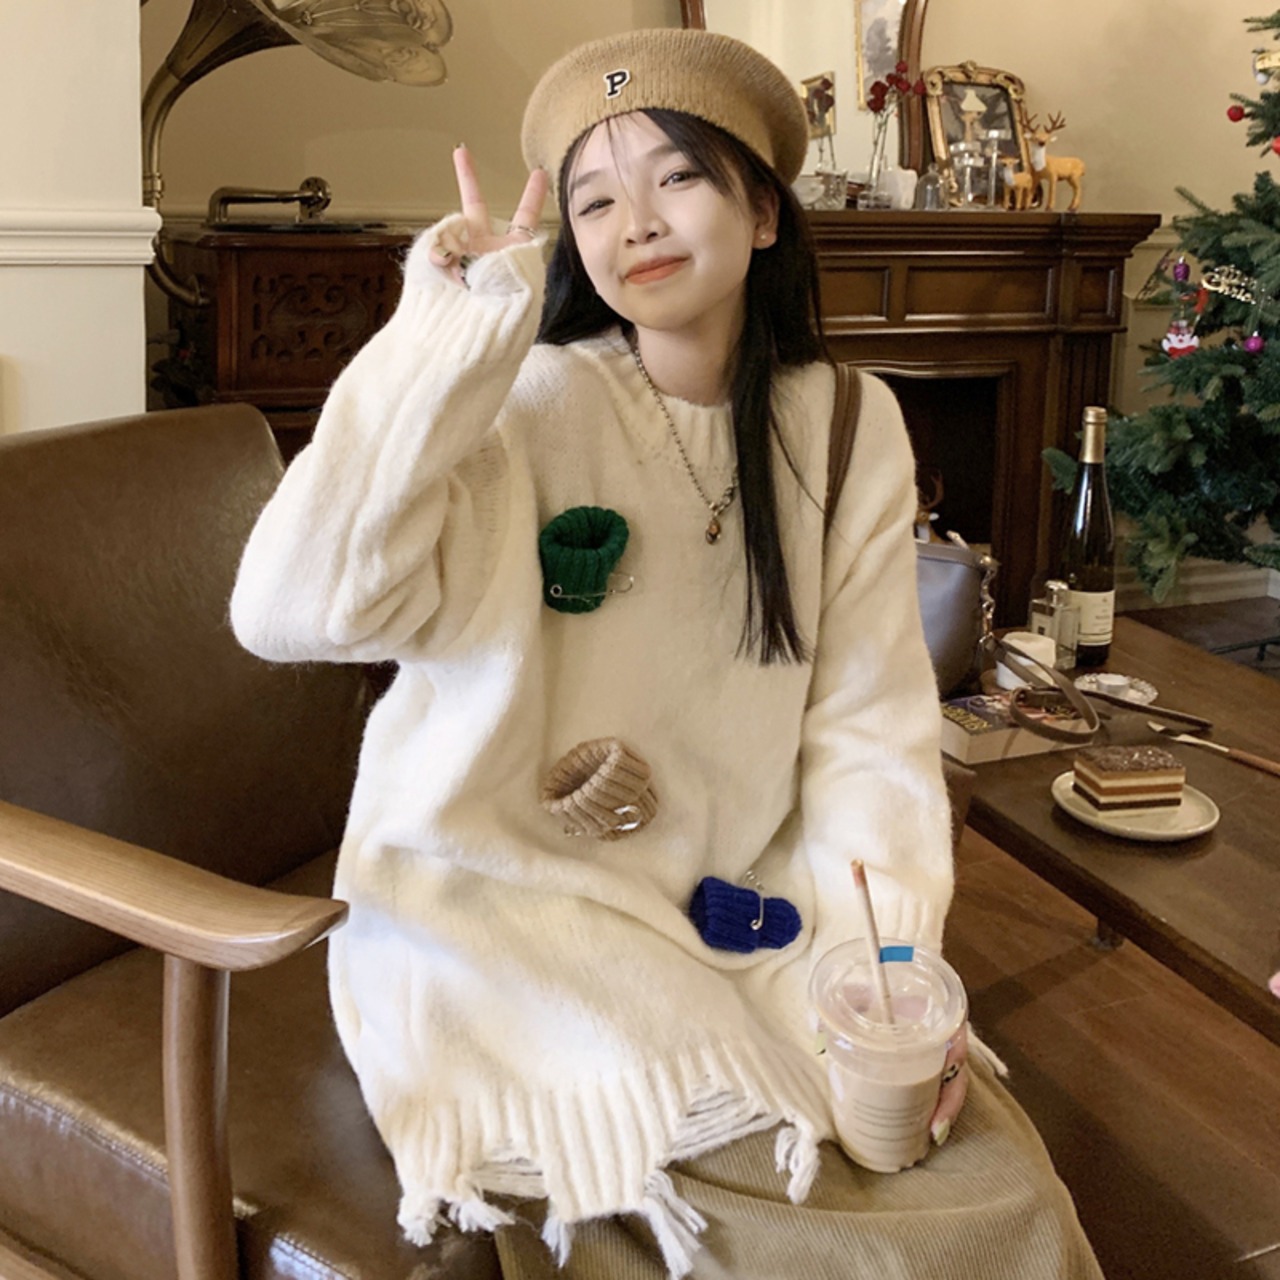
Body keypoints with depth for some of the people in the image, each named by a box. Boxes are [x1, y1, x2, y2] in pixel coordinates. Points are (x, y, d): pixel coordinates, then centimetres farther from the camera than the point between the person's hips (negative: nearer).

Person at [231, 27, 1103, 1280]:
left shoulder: (848, 427, 1)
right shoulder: (524, 405, -10)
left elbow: (868, 729, -2)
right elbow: (296, 607, -26)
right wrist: (459, 320, -22)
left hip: (738, 918, 4)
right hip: (499, 920, -3)